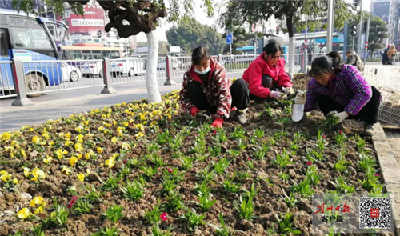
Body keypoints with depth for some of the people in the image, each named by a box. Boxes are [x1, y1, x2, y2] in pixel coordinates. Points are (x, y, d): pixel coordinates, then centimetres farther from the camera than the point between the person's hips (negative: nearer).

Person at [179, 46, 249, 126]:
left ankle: (240, 112, -5)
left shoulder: (219, 69, -26)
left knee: (240, 84, -27)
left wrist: (219, 118, -46)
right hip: (207, 106, 2)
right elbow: (183, 95, -11)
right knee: (191, 87, -23)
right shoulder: (189, 75, -17)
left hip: (222, 103, -2)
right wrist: (192, 108, -33)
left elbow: (225, 93, -35)